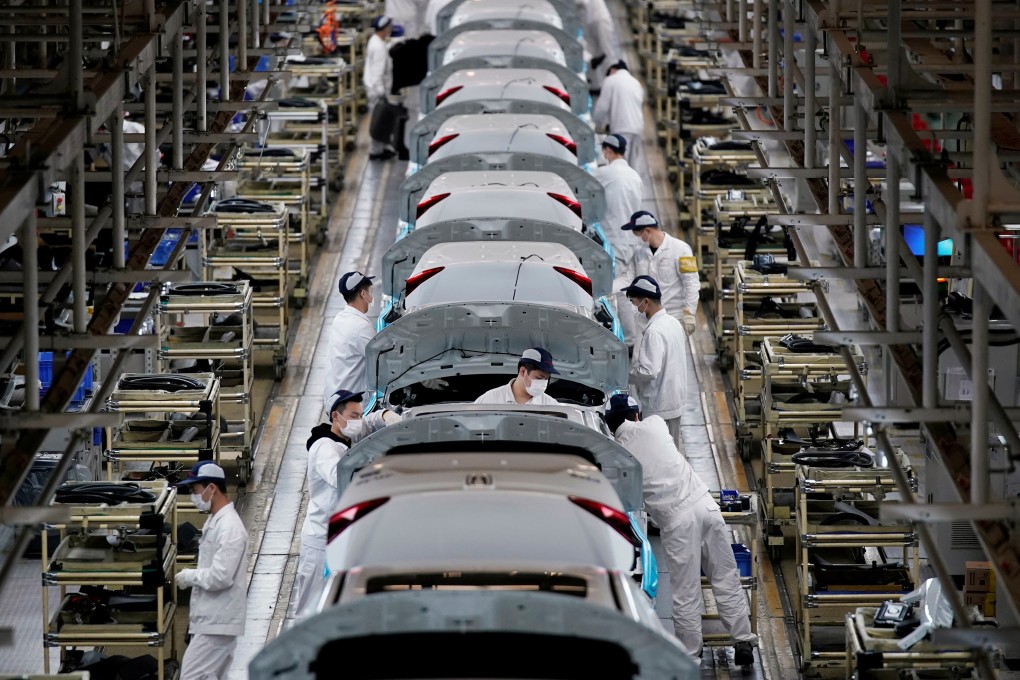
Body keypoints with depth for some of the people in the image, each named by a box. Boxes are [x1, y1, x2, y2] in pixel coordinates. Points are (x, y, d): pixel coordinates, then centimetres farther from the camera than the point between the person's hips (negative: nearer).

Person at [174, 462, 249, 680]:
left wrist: (189, 576, -10)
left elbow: (220, 577, -24)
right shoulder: (215, 521, 14)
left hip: (217, 622, -10)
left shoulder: (229, 527, -18)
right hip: (211, 618, 10)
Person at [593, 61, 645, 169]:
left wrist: (599, 122, 16)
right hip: (637, 127, 6)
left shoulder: (610, 80, 2)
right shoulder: (636, 82, 21)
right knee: (634, 165, 7)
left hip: (621, 128, -6)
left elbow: (602, 106, -2)